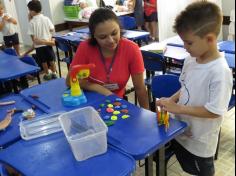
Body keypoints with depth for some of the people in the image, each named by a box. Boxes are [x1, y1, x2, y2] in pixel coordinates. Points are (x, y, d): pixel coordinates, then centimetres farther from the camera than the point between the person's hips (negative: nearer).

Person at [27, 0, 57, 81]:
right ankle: (54, 73, 25)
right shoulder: (46, 19, -6)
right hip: (48, 43, 2)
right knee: (51, 59, 16)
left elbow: (32, 36, -13)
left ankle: (47, 75, 25)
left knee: (43, 61, 13)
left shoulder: (32, 22, -13)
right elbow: (52, 29, -2)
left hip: (39, 45, -2)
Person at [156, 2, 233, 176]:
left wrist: (178, 108, -26)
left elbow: (214, 111, -27)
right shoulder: (191, 60, -5)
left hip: (201, 140, -6)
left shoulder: (220, 71, -28)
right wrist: (171, 100, -8)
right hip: (181, 131, 6)